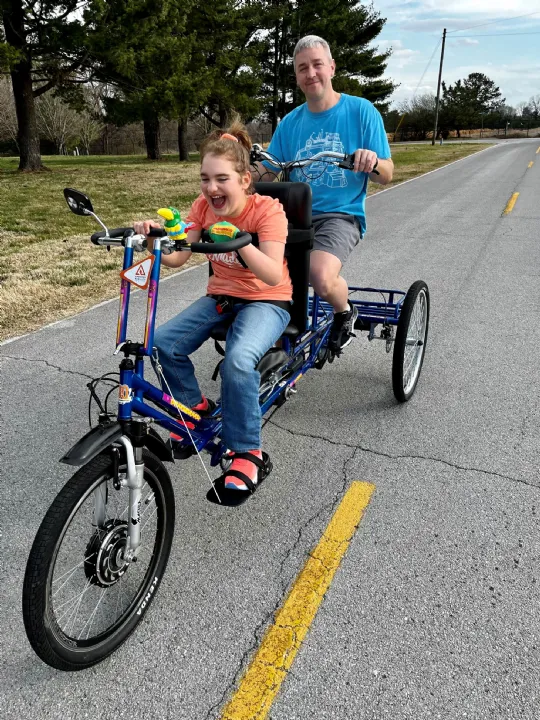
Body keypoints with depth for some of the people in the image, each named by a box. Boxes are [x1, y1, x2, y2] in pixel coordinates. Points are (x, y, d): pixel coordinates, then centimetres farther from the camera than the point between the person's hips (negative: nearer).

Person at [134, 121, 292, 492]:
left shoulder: (267, 210, -17)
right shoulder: (204, 206, -1)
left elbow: (273, 275, -28)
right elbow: (177, 257, -5)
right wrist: (154, 238, -26)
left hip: (267, 301, -5)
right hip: (220, 297, 6)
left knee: (238, 359, -35)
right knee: (164, 343, -16)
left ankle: (247, 452, -15)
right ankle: (195, 407, 12)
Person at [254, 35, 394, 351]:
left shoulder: (361, 111, 0)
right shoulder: (290, 122, 12)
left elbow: (387, 175, -2)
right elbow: (265, 172, 12)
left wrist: (373, 162, -25)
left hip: (342, 215, -4)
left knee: (322, 278, -33)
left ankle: (345, 312, 4)